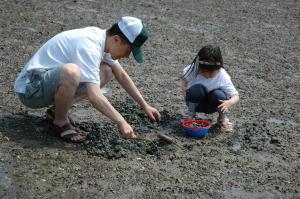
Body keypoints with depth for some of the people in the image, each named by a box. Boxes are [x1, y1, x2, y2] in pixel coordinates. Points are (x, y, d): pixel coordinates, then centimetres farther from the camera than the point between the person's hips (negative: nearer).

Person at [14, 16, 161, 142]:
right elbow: (94, 96, -33)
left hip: (50, 82, 9)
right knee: (71, 71, -39)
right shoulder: (89, 47, -27)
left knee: (107, 71, 5)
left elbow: (122, 75, 10)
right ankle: (60, 121, -11)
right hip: (30, 87, -9)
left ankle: (57, 110, 5)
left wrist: (145, 106, 8)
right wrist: (121, 122, -29)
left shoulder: (102, 38, 1)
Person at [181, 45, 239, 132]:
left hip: (210, 105, 0)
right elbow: (184, 79, 0)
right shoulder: (194, 69, -22)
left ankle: (223, 118, -2)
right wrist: (184, 90, -17)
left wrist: (229, 102, -45)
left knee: (219, 95, -33)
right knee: (198, 88, -33)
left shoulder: (223, 76, -24)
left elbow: (236, 96, -23)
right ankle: (191, 112, -5)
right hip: (196, 102, 0)